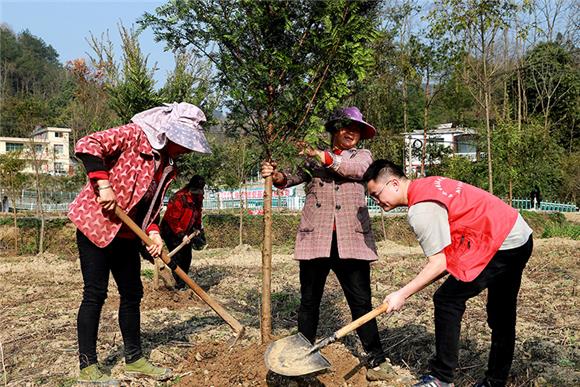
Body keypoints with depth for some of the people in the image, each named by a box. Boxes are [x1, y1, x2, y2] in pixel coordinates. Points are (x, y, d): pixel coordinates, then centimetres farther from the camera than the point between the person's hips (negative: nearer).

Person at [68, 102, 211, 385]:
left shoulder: (167, 165, 9)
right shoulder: (133, 135, -14)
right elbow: (87, 145, -24)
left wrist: (153, 231, -3)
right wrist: (103, 184, -30)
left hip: (126, 233, 8)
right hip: (95, 222, -8)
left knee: (132, 293, 11)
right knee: (95, 293, -4)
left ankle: (134, 359, 24)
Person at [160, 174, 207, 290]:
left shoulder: (198, 198, -3)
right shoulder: (179, 198, -28)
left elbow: (197, 214, 13)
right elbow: (172, 219, -27)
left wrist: (198, 228, 4)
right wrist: (181, 235, -27)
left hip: (184, 232, 8)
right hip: (171, 232, -8)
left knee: (187, 257, 8)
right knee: (177, 257, -11)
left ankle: (182, 282, 22)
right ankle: (180, 285, -3)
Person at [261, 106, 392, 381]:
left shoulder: (362, 156, 13)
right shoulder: (313, 159, 16)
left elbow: (356, 170, -9)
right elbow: (293, 178, 5)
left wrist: (320, 155, -17)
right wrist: (276, 175, -17)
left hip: (351, 239, -1)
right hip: (315, 238, 1)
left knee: (361, 301, 2)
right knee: (309, 301, 8)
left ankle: (377, 359, 16)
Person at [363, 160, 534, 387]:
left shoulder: (421, 209, -22)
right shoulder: (426, 186, 8)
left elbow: (439, 263, -21)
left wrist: (402, 295, -17)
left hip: (502, 245, -10)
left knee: (447, 300, -8)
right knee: (501, 315, 19)